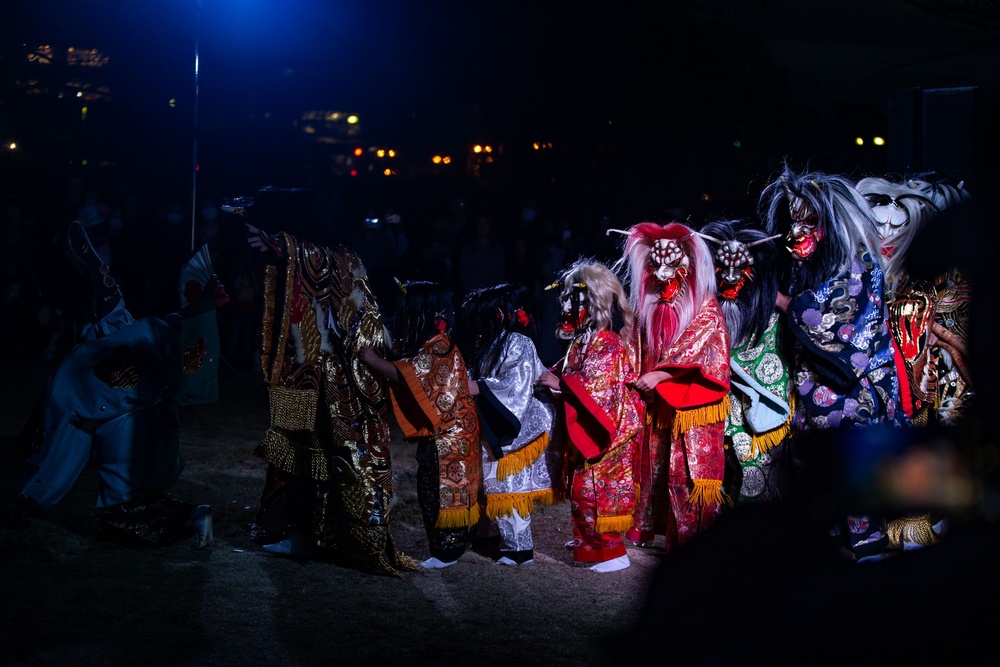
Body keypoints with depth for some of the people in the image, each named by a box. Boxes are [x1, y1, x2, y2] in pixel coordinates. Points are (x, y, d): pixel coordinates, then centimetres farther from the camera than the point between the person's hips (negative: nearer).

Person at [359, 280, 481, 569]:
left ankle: (446, 551, 5)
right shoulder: (427, 344, 13)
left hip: (446, 438, -9)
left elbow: (408, 375, -29)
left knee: (443, 492, -3)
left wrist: (372, 359, -25)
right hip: (435, 434, 9)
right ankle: (449, 546, 21)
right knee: (440, 491, 13)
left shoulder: (439, 346, -18)